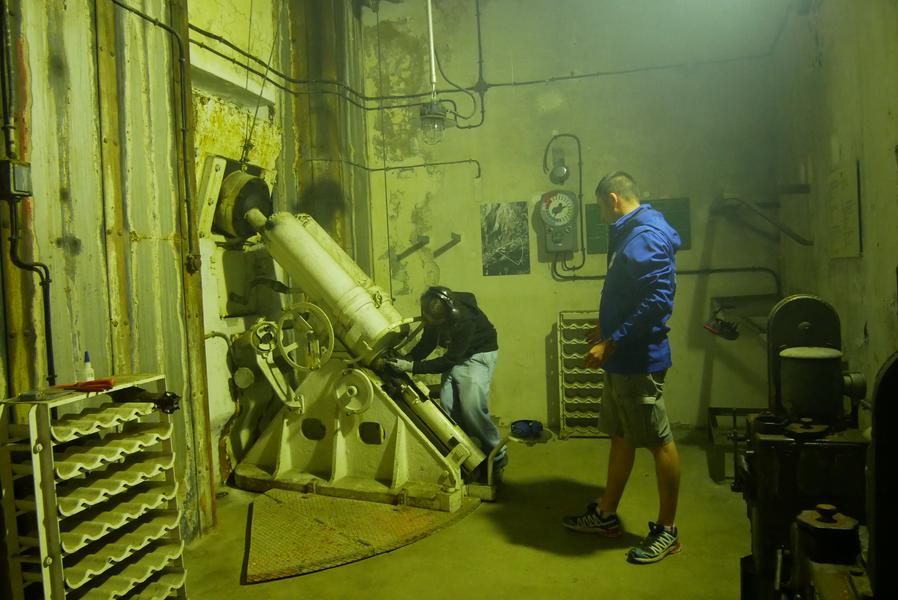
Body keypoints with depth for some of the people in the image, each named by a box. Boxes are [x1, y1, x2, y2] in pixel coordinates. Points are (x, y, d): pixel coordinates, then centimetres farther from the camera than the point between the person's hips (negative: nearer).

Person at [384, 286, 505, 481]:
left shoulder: (464, 320, -37)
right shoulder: (433, 313, -17)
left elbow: (448, 361, -30)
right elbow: (427, 343, -1)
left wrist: (411, 367, -32)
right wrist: (404, 360, -17)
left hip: (479, 353, -6)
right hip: (455, 355, 7)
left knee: (472, 405, -20)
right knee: (447, 406, -6)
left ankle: (497, 456, 0)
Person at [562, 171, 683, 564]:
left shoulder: (646, 238, -18)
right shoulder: (630, 235, 14)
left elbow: (657, 301, -26)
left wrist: (611, 344, -24)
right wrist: (606, 328, 22)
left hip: (639, 359, -11)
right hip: (623, 359, 11)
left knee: (659, 441, 3)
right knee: (620, 436, 17)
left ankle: (667, 530, 17)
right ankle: (606, 515, 30)